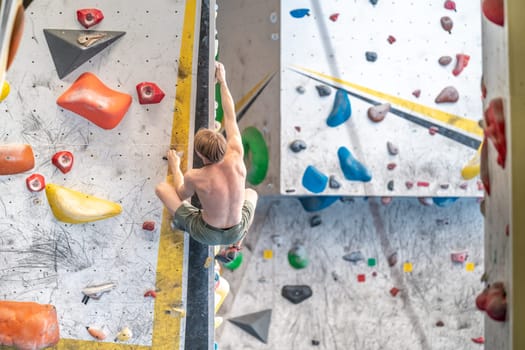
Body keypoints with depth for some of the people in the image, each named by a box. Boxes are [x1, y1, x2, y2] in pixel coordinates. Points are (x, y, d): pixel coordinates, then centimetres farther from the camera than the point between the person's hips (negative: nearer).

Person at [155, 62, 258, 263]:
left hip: (205, 234, -2)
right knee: (251, 193, 33)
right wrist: (222, 81, 5)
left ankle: (181, 221, 30)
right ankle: (234, 248, 24)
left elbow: (181, 195, 0)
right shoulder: (236, 159, -21)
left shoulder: (194, 177, -26)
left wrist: (175, 168, 15)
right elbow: (230, 118, -6)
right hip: (236, 233, 2)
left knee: (162, 188, 4)